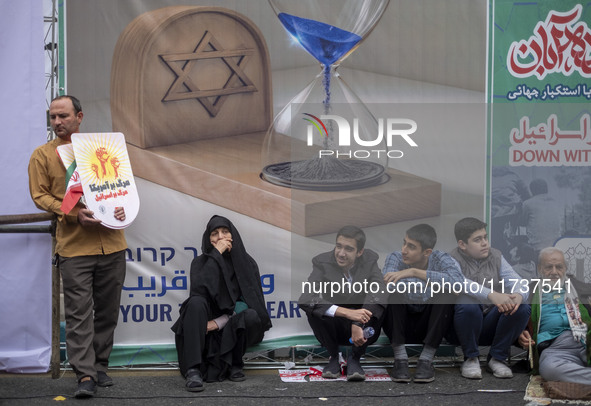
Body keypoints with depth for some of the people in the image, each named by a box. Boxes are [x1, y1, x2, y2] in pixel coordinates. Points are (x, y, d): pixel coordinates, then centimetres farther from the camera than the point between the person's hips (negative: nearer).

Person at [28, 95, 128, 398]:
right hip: (73, 246, -3)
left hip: (111, 243, 3)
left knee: (108, 310, 8)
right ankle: (85, 374, -7)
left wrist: (122, 206, -4)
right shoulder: (42, 155, 5)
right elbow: (40, 195, 0)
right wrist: (74, 213, -15)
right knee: (78, 311, -8)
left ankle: (100, 366, 20)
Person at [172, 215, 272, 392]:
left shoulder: (247, 262, 3)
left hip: (233, 331, 0)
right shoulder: (200, 262, 2)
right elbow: (198, 289, -19)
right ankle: (193, 371, -37)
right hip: (204, 331, 0)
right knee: (196, 302, -31)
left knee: (252, 316, -31)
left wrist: (221, 321, -17)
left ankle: (234, 364, -8)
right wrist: (216, 254, -18)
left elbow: (250, 300, -5)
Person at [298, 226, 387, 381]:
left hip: (362, 328, 0)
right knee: (313, 311, -30)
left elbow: (377, 293, -27)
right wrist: (347, 312, -44)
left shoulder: (370, 260, -10)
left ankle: (354, 358, -11)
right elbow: (305, 299, -32)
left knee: (379, 307, -28)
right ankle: (333, 357, -4)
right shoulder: (322, 262, -15)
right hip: (334, 326, 0)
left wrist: (358, 325, -43)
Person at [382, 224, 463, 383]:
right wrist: (427, 284, -34)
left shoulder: (441, 259, -14)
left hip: (428, 327, 0)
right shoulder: (396, 258, -13)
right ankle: (400, 359, -22)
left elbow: (457, 281, -38)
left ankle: (426, 359, -22)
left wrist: (414, 272, -39)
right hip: (400, 325, 0)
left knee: (447, 294, -28)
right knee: (395, 292, -29)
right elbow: (388, 284, -35)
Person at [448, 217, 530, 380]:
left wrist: (519, 295, -31)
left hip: (490, 326, 4)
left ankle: (497, 358, -5)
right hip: (461, 328, -4)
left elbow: (516, 280, -5)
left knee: (522, 308, -21)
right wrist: (492, 295, -46)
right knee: (468, 305, -36)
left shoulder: (496, 256, 8)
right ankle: (471, 359, -13)